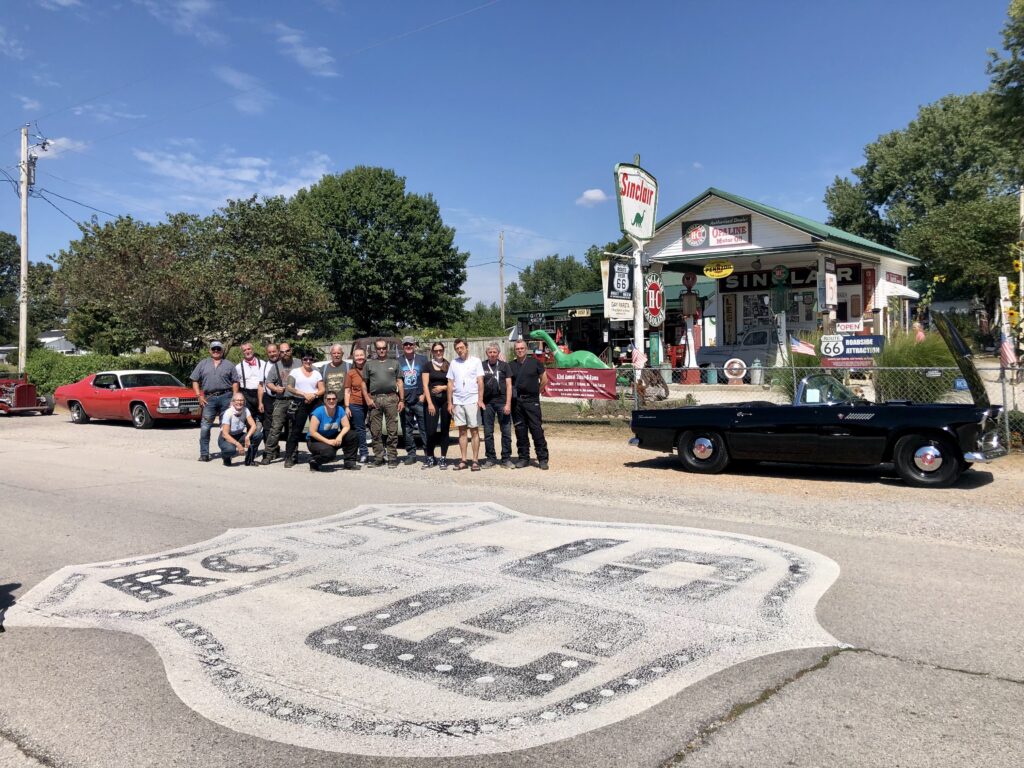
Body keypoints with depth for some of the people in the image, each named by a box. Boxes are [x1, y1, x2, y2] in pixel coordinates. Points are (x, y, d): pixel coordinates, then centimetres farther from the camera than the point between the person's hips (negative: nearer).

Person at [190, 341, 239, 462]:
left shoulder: (228, 365, 11)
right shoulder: (203, 363, 12)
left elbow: (234, 382, 7)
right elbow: (195, 380, 10)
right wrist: (199, 395, -1)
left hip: (226, 397, 0)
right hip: (209, 398, 0)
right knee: (205, 427, -5)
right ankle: (204, 454, -1)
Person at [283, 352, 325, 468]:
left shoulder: (317, 373, 15)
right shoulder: (295, 372, 8)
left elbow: (322, 390, 10)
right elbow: (289, 388, -2)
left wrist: (313, 395, -11)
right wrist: (304, 394, -13)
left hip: (315, 403, 2)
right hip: (300, 403, -2)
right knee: (296, 430, -6)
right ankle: (289, 457, -5)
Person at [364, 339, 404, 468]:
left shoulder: (394, 363, 14)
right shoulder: (369, 364, 15)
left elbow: (399, 383, 10)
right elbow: (364, 384, 12)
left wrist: (401, 400, 2)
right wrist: (367, 399, -1)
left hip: (391, 398, -1)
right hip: (374, 399, 1)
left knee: (392, 430, -3)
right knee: (375, 431, 2)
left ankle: (392, 458, 1)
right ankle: (378, 458, 8)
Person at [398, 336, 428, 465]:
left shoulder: (422, 360, 8)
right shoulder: (398, 361, 9)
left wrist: (424, 395, -2)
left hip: (419, 400, -1)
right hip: (404, 401, 2)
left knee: (425, 428, -3)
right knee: (407, 430, 5)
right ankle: (411, 454, 14)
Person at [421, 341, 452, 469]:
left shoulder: (448, 366, 9)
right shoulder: (428, 365, 6)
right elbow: (425, 385, 1)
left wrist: (443, 387, -8)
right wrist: (430, 403, -7)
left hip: (446, 400, 1)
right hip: (432, 400, -1)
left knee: (444, 430, 3)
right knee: (431, 430, -8)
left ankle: (443, 458, 9)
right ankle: (430, 458, 5)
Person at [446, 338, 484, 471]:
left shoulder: (475, 361, 1)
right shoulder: (454, 363, 11)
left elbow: (480, 381, -2)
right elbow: (450, 384, 12)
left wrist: (480, 400, -11)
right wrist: (450, 402, 7)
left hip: (472, 401, -3)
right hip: (457, 402, 4)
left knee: (475, 431, -1)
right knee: (462, 431, 7)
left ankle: (475, 460, 3)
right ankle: (463, 460, 11)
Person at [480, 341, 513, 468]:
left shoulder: (504, 365, 5)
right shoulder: (482, 366, 8)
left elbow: (509, 385, 2)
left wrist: (508, 404, -6)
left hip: (502, 402, -1)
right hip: (487, 403, 1)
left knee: (506, 431, -1)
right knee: (488, 432, 5)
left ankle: (506, 459, 7)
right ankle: (491, 458, 14)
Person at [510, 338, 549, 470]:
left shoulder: (534, 362, 4)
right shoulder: (511, 365, 10)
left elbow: (544, 380, 9)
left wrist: (536, 392, 10)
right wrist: (511, 394, 1)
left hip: (532, 401, -3)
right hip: (516, 402, 3)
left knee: (537, 429, -6)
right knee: (520, 430, 6)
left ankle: (543, 459, -2)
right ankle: (523, 458, 15)